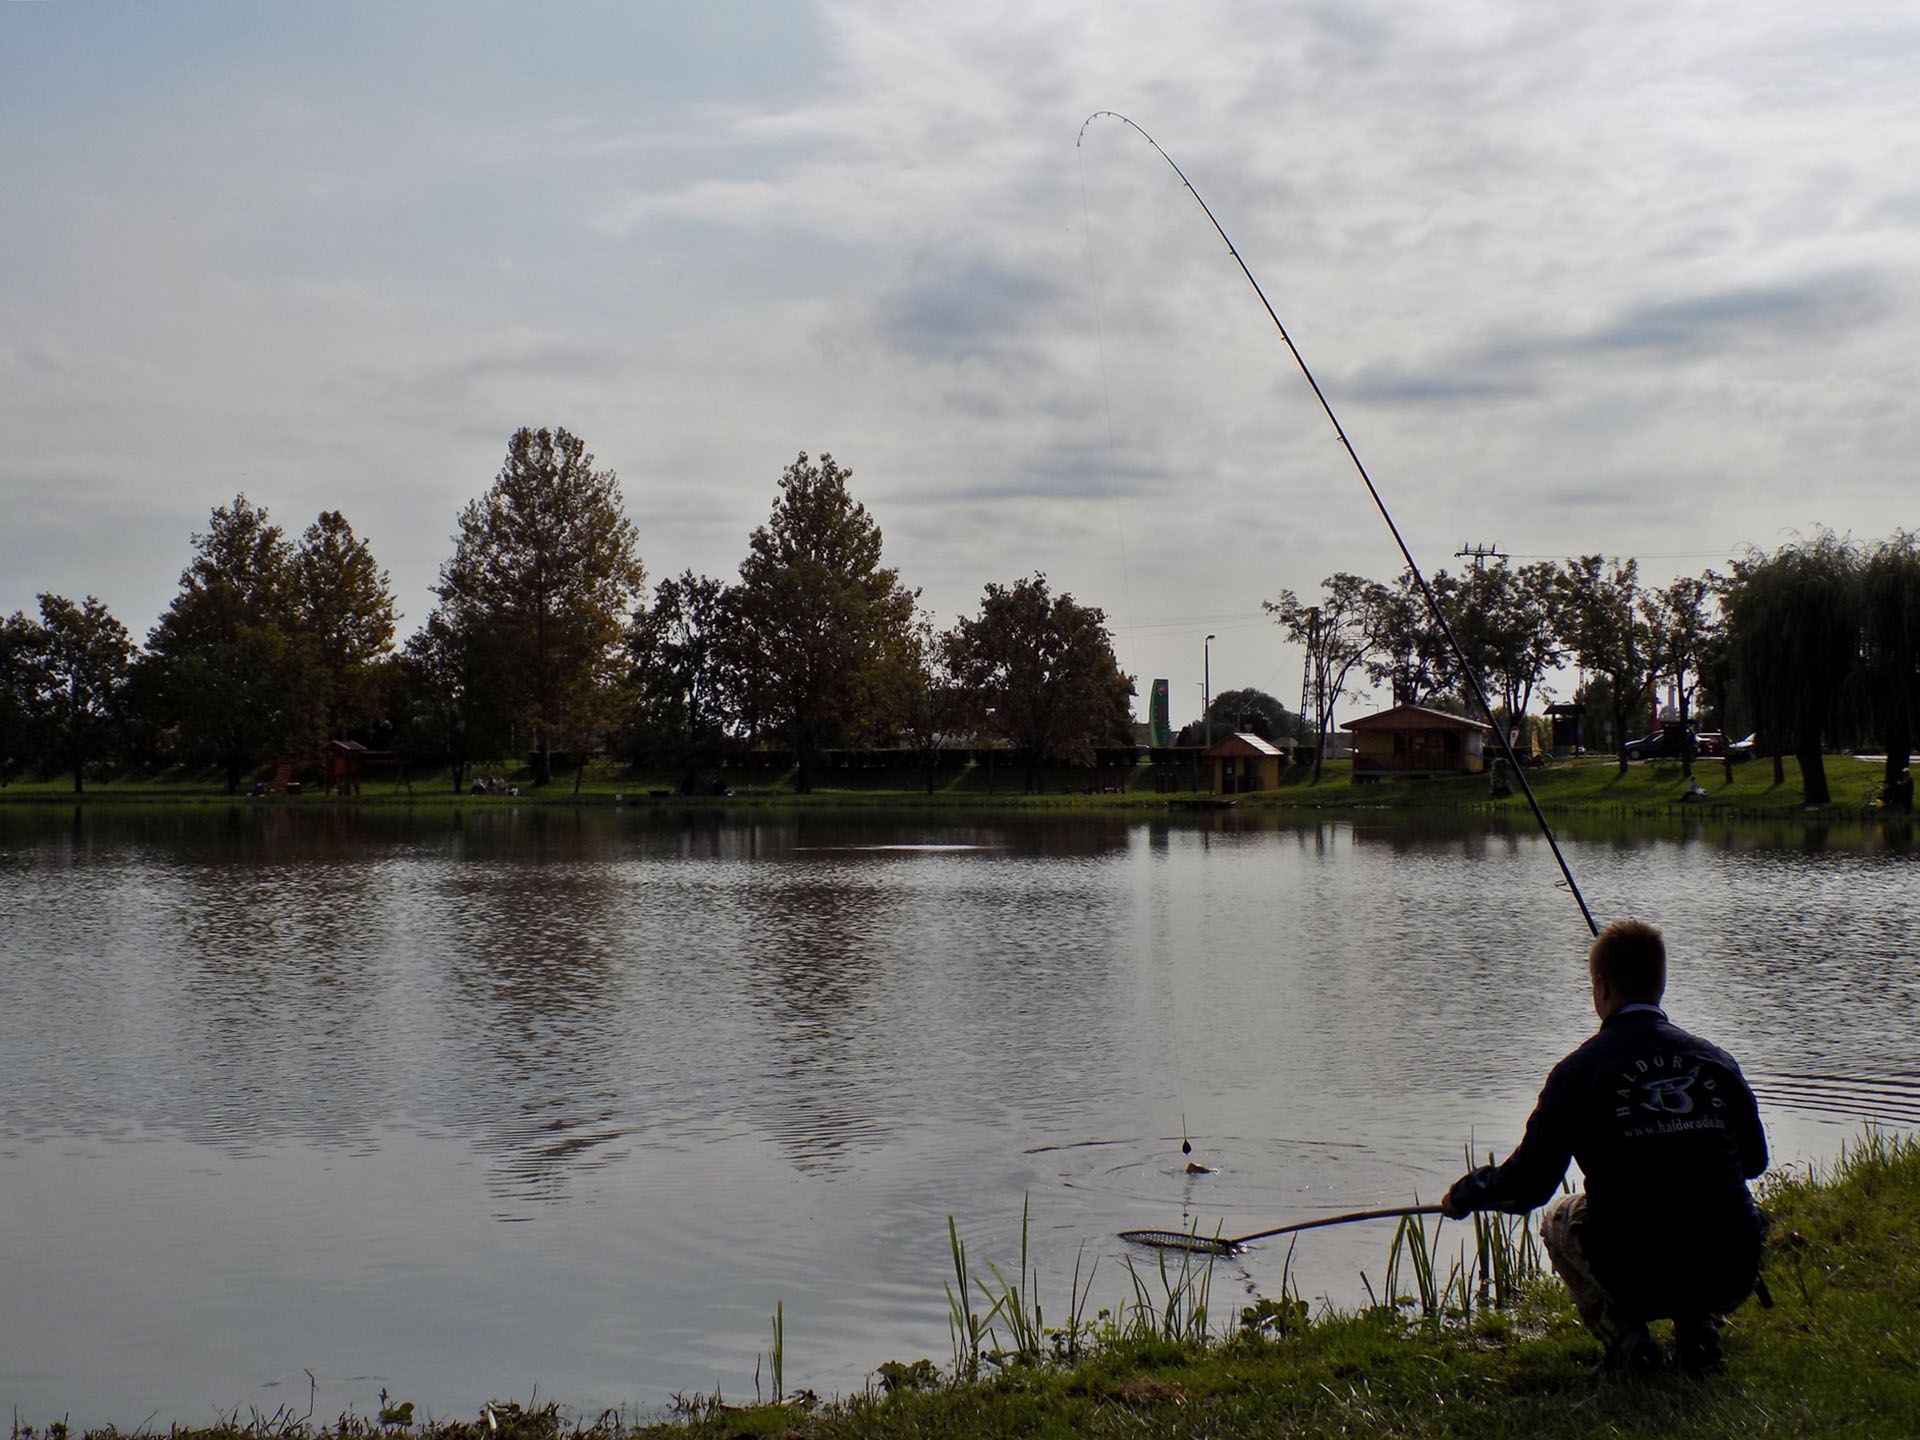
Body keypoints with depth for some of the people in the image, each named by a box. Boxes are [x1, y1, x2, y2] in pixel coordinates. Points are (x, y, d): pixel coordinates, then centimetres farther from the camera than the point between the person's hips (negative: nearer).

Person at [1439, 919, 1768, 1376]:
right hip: (1733, 1278, 3)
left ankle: (1624, 1334, 6)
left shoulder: (1581, 1071, -5)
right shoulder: (1715, 1061, 5)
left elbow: (1527, 1187, -2)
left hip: (1640, 1278, -3)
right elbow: (1754, 1160, 19)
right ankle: (1698, 1327, 13)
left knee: (1558, 1219, 29)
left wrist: (1466, 1192, 19)